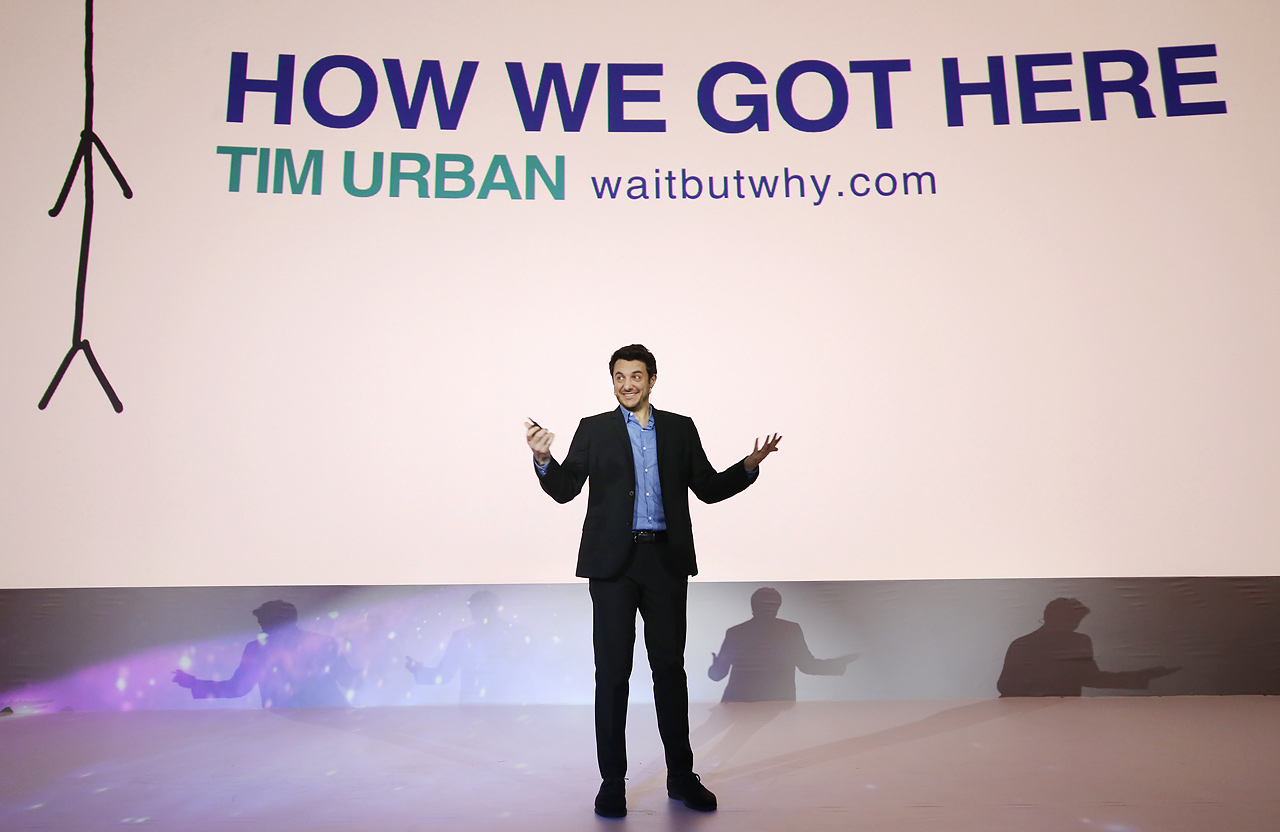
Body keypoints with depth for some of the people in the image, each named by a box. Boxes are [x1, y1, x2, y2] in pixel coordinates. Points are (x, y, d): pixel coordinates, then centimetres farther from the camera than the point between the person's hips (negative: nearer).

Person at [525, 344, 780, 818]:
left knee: (670, 667, 8)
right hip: (613, 562, -1)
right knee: (612, 671, 3)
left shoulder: (680, 428, 11)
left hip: (667, 561, 2)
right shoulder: (594, 429, 7)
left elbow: (708, 488, 10)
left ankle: (681, 776, 21)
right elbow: (565, 489, 0)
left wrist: (750, 465, -4)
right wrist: (543, 458, -19)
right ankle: (612, 781, 15)